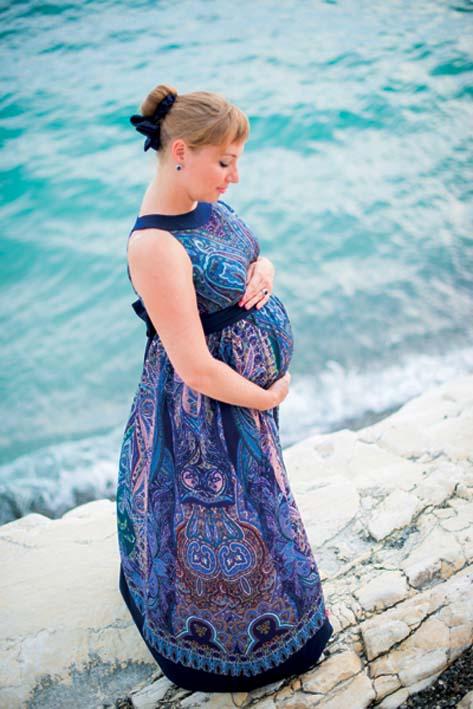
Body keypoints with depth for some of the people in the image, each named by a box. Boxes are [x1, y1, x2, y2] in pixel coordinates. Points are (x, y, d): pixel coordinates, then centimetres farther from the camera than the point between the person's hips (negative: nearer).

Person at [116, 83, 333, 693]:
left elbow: (255, 256, 13)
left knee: (246, 486, 31)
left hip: (249, 379, 9)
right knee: (219, 529, 14)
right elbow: (197, 370, -30)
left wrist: (263, 269, -11)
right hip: (204, 411, -9)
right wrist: (267, 398, -14)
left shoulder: (202, 202, -5)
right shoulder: (155, 245, -33)